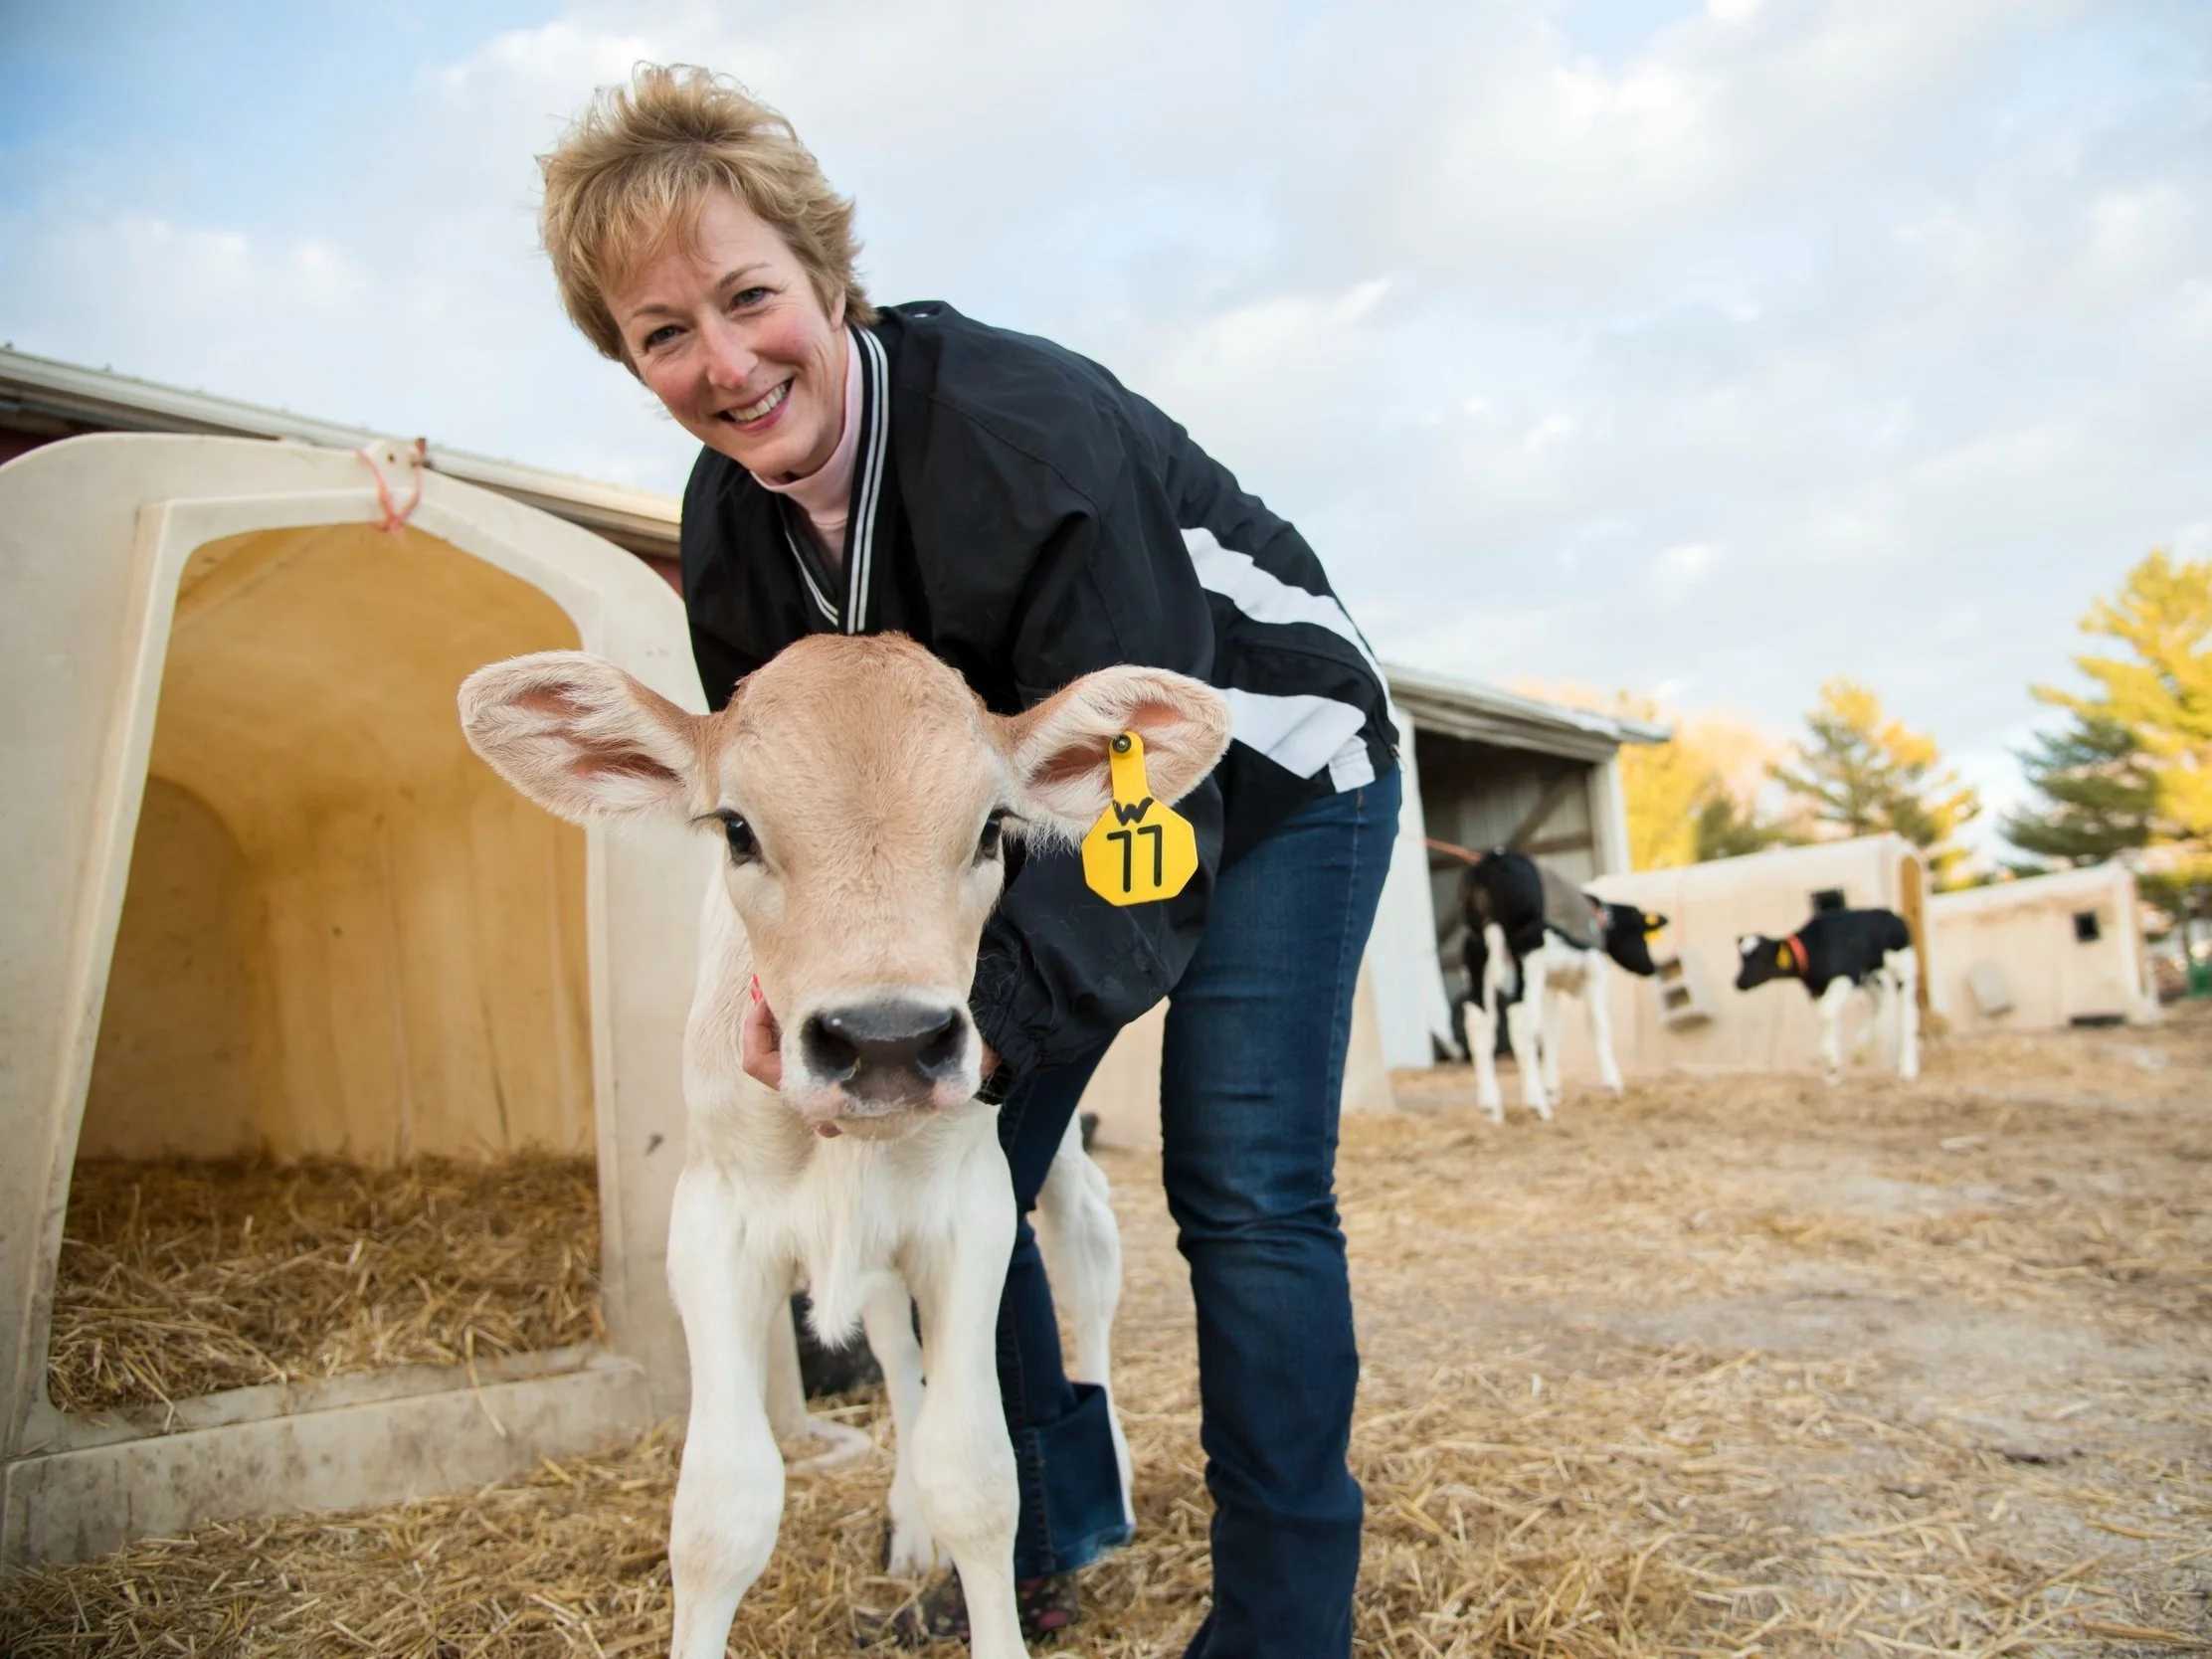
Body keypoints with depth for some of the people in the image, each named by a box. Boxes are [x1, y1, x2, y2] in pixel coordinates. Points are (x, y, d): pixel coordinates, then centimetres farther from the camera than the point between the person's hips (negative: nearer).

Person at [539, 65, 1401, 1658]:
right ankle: (1048, 1530, 25)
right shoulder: (729, 521, -9)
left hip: (1266, 777, -6)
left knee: (1246, 1186, -13)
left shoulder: (1027, 429, -33)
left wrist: (994, 1016, -45)